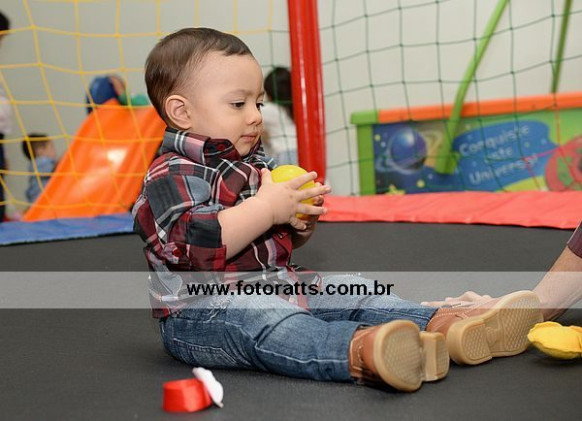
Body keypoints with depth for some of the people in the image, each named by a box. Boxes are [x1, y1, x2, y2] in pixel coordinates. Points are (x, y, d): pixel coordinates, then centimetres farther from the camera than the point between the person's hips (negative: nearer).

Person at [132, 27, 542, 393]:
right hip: (202, 309, -9)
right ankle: (363, 350, -67)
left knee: (354, 292, -4)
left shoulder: (255, 162, 17)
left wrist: (301, 220, 2)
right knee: (267, 324, -37)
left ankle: (448, 325, -23)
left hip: (278, 284, 10)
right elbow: (194, 243, -28)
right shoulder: (171, 175, -11)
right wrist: (267, 207, -23)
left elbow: (284, 240, 26)